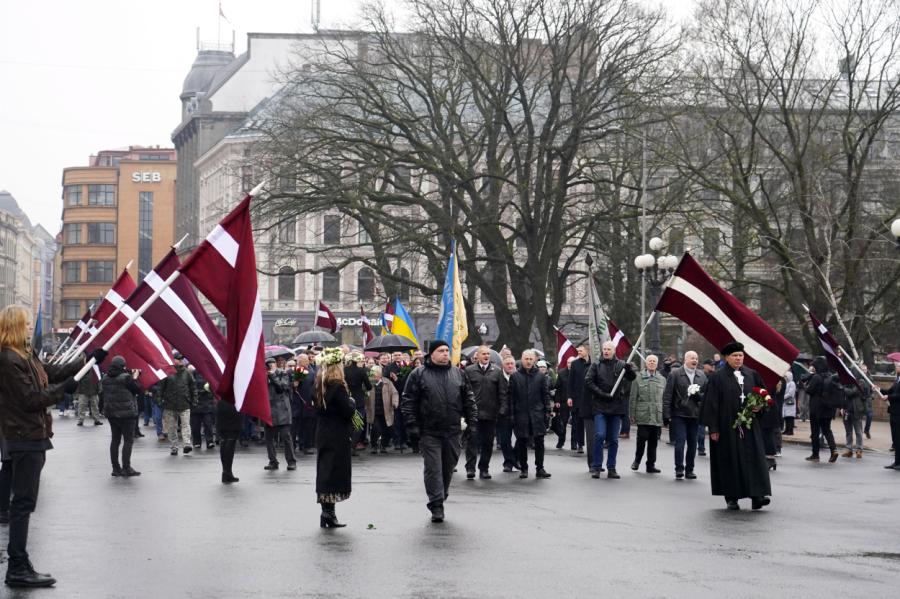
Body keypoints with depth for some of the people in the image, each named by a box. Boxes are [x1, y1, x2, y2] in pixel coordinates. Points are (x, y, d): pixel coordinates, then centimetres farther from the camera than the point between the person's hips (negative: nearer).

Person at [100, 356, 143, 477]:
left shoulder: (105, 379, 5)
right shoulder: (126, 378, -15)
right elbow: (138, 390, -9)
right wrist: (135, 378, 5)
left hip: (111, 413, 7)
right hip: (126, 413, -7)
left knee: (115, 440, 11)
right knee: (128, 440, -3)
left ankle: (116, 468, 12)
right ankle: (126, 468, -8)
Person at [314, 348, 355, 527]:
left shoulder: (320, 385, 8)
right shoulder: (337, 386, -17)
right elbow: (348, 410, -18)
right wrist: (352, 402, 3)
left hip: (322, 434, 8)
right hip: (338, 437, -8)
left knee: (324, 472, 10)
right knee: (335, 472, -4)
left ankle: (327, 513, 13)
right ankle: (328, 512, -8)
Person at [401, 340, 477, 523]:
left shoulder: (458, 374, 11)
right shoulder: (418, 375, -1)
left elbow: (469, 400, 14)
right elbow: (408, 402, -3)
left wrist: (472, 421, 6)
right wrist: (412, 425, -9)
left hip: (452, 431, 4)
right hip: (429, 431, -4)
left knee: (448, 466, 10)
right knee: (433, 468, -5)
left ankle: (441, 497, 26)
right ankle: (436, 505, -4)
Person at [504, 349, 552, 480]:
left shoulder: (541, 376, 5)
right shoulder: (515, 376, 3)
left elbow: (546, 395, 7)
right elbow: (509, 396, 3)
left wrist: (547, 412, 1)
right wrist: (511, 414, -2)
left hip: (537, 414, 0)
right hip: (521, 414, 0)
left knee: (539, 442, 0)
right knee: (522, 443, 5)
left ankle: (540, 469, 6)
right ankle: (523, 468, 14)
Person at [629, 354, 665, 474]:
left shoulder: (662, 380, 12)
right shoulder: (638, 379, 4)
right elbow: (633, 398, 3)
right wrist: (632, 415, -2)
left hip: (657, 415, 3)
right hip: (642, 415, -3)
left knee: (653, 441, 5)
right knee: (642, 438, -7)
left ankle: (651, 465, 13)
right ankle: (637, 460, 15)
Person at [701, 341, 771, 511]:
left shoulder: (752, 375, 10)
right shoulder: (718, 378, -2)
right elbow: (712, 403, -5)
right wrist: (713, 428, -9)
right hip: (727, 426, -3)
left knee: (754, 458, -6)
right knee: (730, 460, 0)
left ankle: (757, 496, -10)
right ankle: (731, 497, 9)